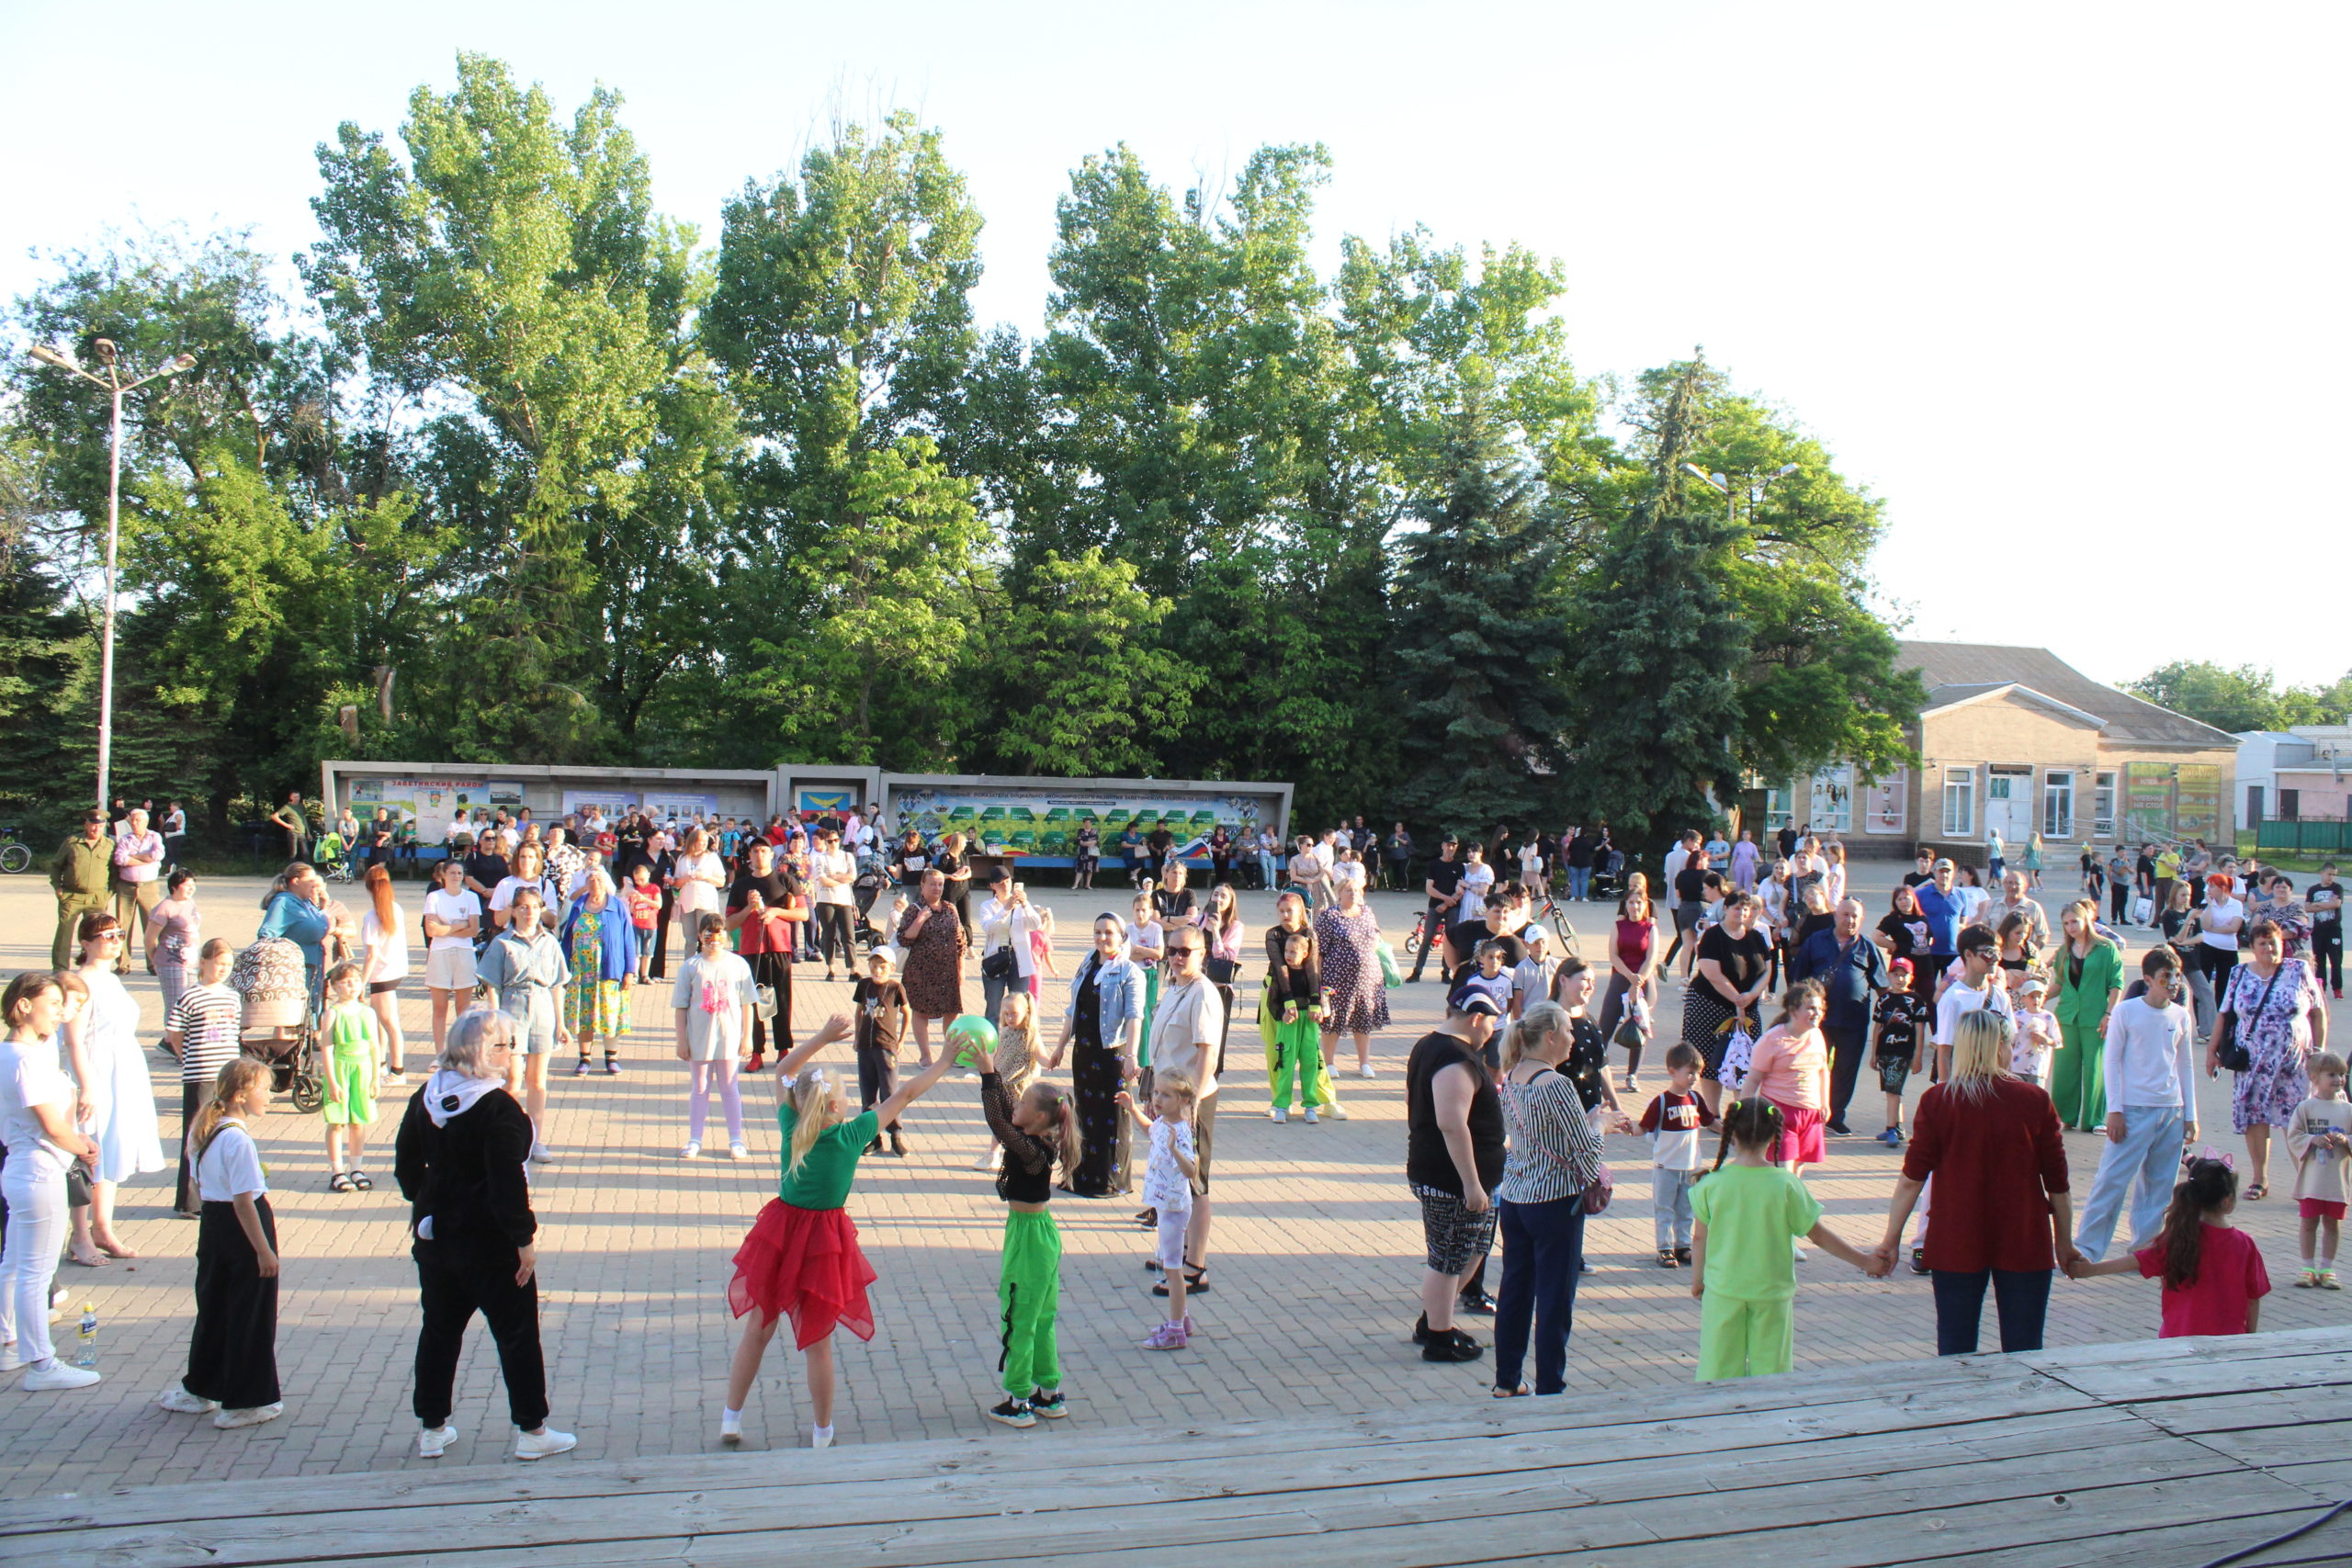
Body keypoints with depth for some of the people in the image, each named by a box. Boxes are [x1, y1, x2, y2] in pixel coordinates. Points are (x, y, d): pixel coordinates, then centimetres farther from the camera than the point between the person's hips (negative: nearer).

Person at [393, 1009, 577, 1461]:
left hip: (434, 1234, 7)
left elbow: (406, 1165, 10)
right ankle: (530, 1431, 10)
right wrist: (524, 1238, -15)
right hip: (489, 1239, -7)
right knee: (517, 1333, 4)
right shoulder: (498, 1107, -20)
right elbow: (507, 1182, -22)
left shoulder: (425, 1098, 2)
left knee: (439, 1329, 18)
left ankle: (431, 1428, 25)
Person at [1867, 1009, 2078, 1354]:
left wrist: (1890, 1242, 0)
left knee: (1955, 1351, 7)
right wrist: (2064, 1244, 13)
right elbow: (2058, 1184, 1)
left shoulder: (1936, 1100, -5)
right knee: (2024, 1355, 8)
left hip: (1955, 1245, 0)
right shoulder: (2035, 1101, -4)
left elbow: (1912, 1179, -6)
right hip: (2025, 1244, 0)